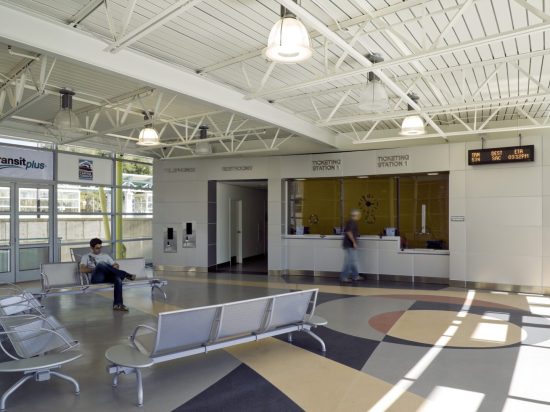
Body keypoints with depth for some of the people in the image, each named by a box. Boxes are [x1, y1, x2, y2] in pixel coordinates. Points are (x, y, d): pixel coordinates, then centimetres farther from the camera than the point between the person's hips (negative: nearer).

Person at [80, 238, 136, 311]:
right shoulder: (86, 256, 20)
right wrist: (95, 269, -7)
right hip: (96, 278, -3)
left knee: (118, 279, -34)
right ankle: (126, 275, -31)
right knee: (101, 264, -36)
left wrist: (115, 267, -1)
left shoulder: (105, 255, 30)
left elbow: (116, 265, 24)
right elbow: (82, 269, 3)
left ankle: (118, 304, -37)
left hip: (107, 276, 3)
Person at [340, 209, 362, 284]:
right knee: (349, 261, -6)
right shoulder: (352, 222, -15)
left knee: (353, 261, 14)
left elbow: (346, 231, 22)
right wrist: (354, 242, -22)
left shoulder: (352, 222, 15)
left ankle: (355, 276, 21)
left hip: (350, 245, 10)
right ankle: (343, 277, -2)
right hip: (350, 245, -10)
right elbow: (349, 232, -26)